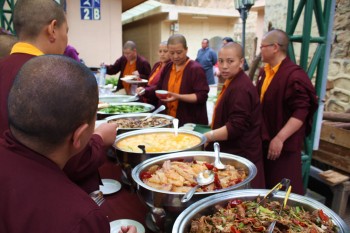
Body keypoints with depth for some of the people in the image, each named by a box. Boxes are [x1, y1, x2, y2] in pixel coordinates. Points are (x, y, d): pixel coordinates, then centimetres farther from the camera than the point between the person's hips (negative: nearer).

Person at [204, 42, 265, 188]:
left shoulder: (240, 88, -22)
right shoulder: (233, 83, 12)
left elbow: (236, 127, -25)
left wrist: (207, 137, -23)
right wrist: (211, 132, 15)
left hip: (240, 155, -10)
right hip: (232, 151, 10)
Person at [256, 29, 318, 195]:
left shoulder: (294, 75, -19)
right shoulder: (265, 72, 9)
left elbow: (301, 112, -23)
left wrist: (280, 139, -26)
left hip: (284, 145, -8)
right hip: (264, 141, 9)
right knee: (266, 186, 22)